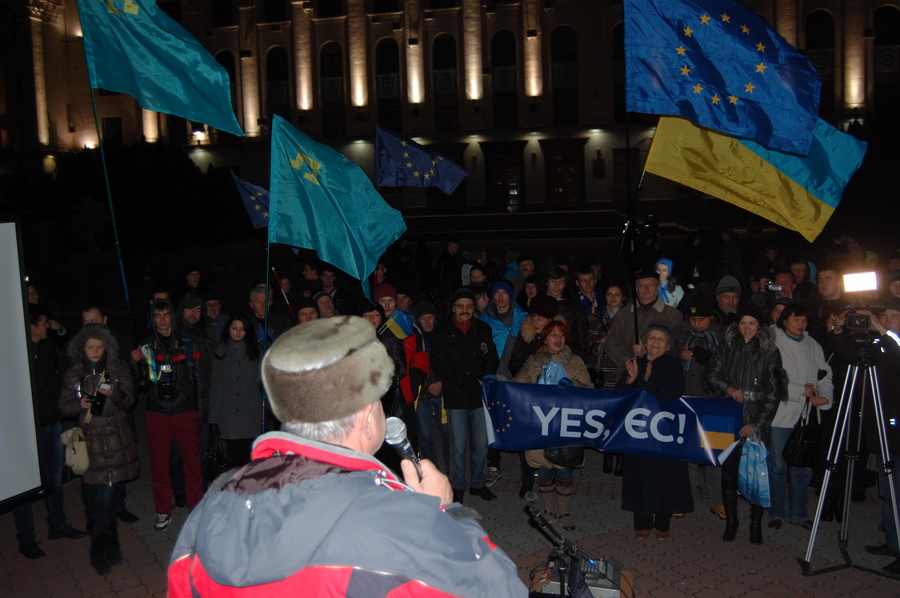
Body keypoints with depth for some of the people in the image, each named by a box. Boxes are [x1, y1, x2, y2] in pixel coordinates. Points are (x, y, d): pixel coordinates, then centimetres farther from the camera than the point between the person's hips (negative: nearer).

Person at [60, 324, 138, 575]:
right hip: (90, 439, 1)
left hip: (116, 439, -1)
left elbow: (129, 401, 1)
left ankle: (101, 549, 11)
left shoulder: (119, 369, 4)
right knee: (102, 495, -2)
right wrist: (80, 405, -12)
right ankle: (108, 545, 15)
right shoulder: (74, 374, 6)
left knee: (105, 492, -5)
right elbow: (64, 406, 9)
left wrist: (115, 394, -21)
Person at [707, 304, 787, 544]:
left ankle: (756, 524, 16)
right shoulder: (727, 346, 5)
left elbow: (774, 393, -2)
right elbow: (713, 375, 9)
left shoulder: (770, 351, -1)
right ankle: (731, 521, 20)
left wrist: (757, 424, -9)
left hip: (756, 423, -2)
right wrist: (728, 388, -12)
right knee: (729, 471, 6)